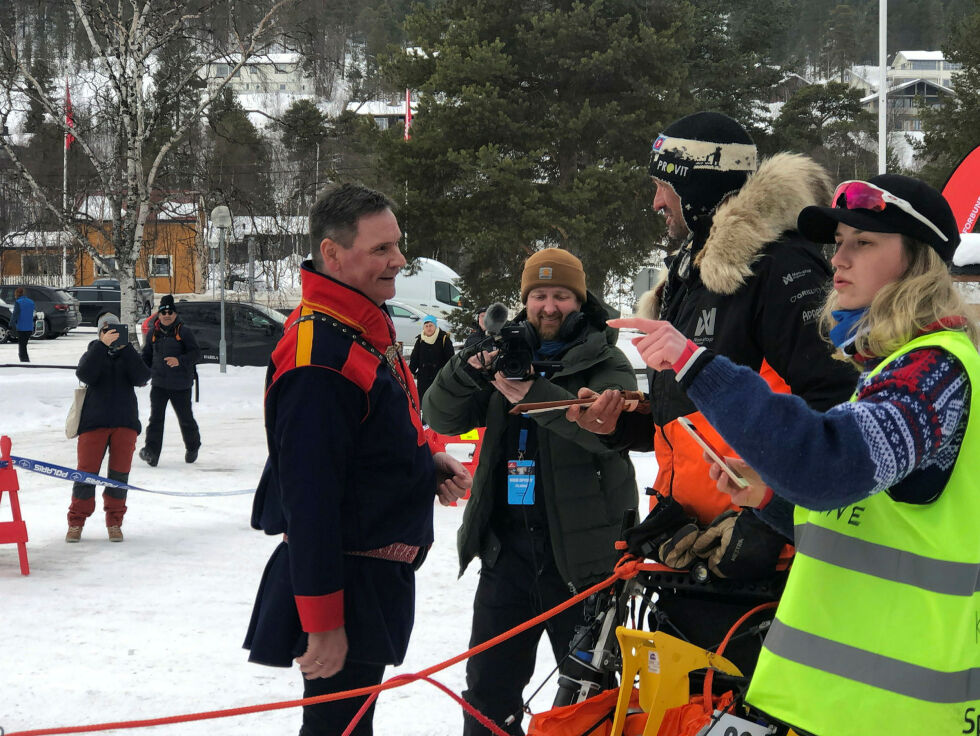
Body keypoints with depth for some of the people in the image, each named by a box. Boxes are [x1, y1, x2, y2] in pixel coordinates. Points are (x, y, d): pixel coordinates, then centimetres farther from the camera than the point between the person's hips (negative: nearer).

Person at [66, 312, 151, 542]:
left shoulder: (128, 355, 11)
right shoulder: (93, 353, 8)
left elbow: (141, 378, -8)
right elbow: (86, 374, -14)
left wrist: (125, 347, -13)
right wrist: (103, 345, -19)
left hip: (125, 422, 2)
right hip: (94, 420, -1)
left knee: (120, 472, 2)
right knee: (87, 471, -5)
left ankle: (114, 522, 13)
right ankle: (76, 522, 5)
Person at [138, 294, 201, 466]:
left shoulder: (184, 331, -4)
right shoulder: (153, 333, 9)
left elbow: (196, 353, -10)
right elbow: (146, 356, 19)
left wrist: (179, 360, -27)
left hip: (181, 384, -2)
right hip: (159, 384, 2)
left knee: (185, 418, 9)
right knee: (156, 418, -11)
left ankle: (192, 447, 33)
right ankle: (151, 450, -17)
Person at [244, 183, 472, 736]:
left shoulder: (370, 328, 8)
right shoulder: (318, 358, -25)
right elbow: (309, 497, -27)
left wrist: (427, 464, 4)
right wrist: (322, 621, -27)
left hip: (379, 574, 10)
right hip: (345, 582, -10)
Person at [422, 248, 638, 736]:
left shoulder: (605, 361, -1)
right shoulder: (506, 355, 10)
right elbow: (442, 418, 1)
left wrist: (535, 395, -32)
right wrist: (470, 368, -19)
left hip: (581, 546, -4)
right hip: (508, 544, 4)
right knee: (489, 684, 9)